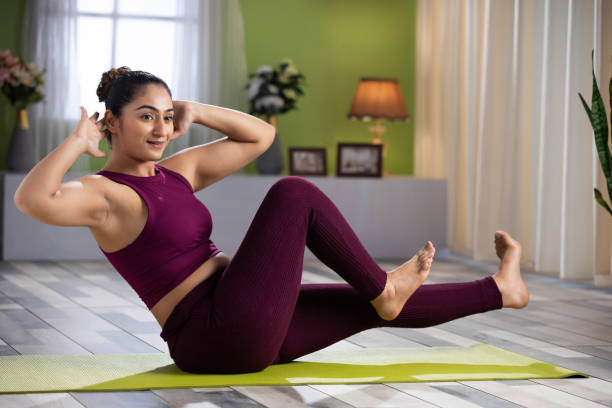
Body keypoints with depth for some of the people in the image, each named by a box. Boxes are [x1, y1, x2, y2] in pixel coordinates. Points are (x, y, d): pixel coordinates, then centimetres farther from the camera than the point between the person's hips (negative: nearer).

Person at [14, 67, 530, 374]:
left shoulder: (176, 171, 14)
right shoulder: (103, 194, -11)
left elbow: (260, 136, 18)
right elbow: (32, 199, -33)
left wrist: (194, 110, 6)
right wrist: (79, 142, -19)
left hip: (250, 332, 9)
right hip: (213, 336, -9)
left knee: (374, 305, 15)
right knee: (294, 193, -12)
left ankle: (500, 289, 31)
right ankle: (384, 286, 3)